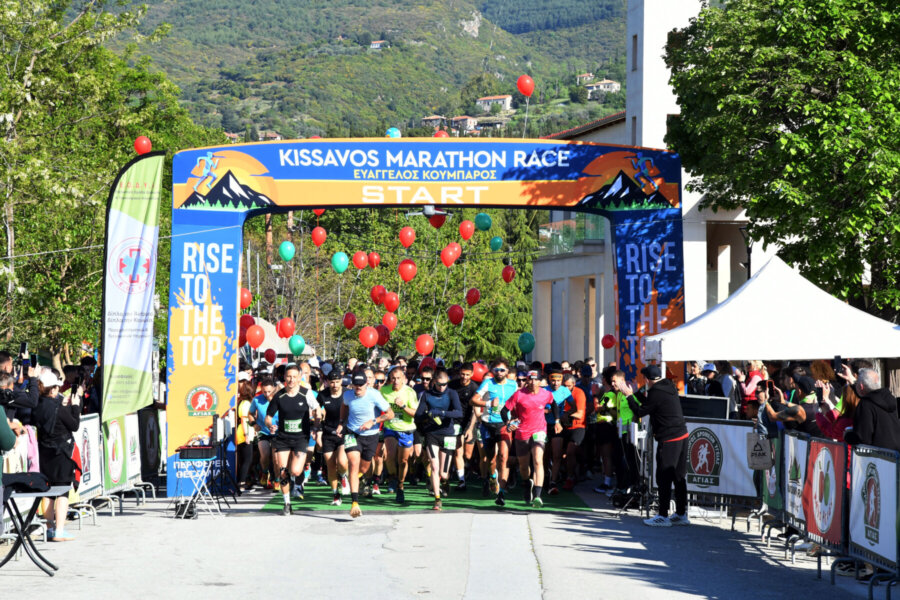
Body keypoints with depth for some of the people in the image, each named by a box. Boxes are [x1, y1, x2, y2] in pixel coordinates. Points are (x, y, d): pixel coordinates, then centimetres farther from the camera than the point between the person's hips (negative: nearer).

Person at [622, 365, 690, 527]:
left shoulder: (656, 392, -15)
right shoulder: (670, 387, 12)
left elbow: (639, 412, -8)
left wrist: (629, 395, 3)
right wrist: (636, 394, 31)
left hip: (668, 440, -9)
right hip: (682, 435, 9)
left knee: (664, 479, -3)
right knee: (679, 477, 12)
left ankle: (663, 516, -1)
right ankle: (681, 514, 17)